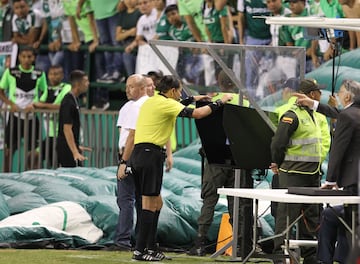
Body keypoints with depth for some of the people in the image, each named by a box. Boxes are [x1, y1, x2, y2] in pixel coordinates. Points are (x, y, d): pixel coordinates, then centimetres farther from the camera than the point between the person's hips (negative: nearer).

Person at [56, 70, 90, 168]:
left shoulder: (74, 100, 12)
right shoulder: (69, 103, -18)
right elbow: (67, 129, -22)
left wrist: (77, 147, 27)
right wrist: (75, 152, -27)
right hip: (66, 148, -10)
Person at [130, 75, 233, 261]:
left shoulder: (151, 102, 19)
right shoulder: (165, 104, -7)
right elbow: (197, 114, -13)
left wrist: (192, 99, 47)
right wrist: (220, 102, -3)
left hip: (138, 154, 10)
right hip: (150, 154, -10)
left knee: (156, 203, 16)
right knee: (149, 204, -7)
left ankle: (150, 247, 17)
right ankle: (140, 251, -9)